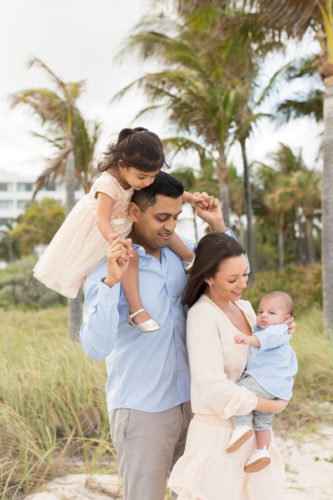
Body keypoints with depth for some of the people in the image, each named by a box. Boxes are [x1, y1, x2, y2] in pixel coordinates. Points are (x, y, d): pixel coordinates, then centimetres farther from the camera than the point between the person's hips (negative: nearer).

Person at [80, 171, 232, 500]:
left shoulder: (178, 251, 1)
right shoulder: (106, 269, -16)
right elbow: (96, 348, -26)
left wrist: (217, 225, 0)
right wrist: (111, 281, -37)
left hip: (188, 401, 6)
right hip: (141, 411, -6)